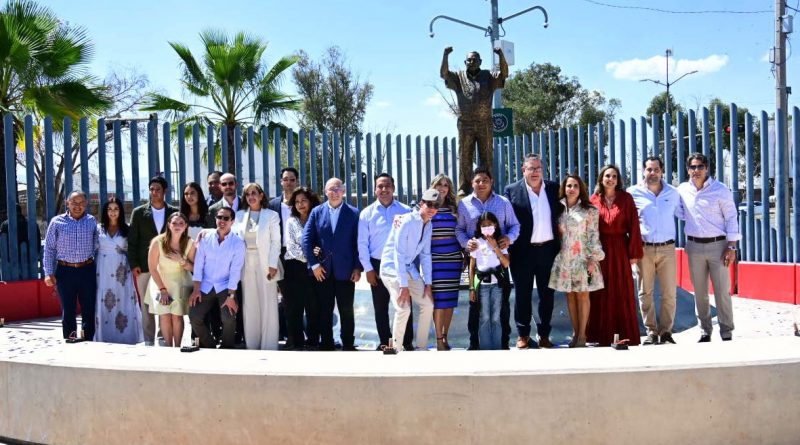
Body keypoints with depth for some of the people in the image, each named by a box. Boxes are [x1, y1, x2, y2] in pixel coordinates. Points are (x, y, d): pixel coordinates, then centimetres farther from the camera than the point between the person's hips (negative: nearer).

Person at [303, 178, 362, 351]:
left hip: (345, 270, -1)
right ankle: (326, 344, 16)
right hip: (322, 271, 1)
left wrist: (358, 268, -6)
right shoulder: (317, 212, 7)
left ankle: (348, 345, 14)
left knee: (347, 310, 5)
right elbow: (307, 239, 2)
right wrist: (314, 264, -6)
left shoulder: (353, 213, 3)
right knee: (324, 310, 7)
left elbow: (358, 242, 1)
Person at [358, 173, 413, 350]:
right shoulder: (367, 213, 3)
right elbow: (362, 243, 2)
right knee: (380, 307, 9)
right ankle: (384, 342, 20)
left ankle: (407, 342, 14)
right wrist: (368, 269, -3)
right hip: (378, 265, 1)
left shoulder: (405, 211, 1)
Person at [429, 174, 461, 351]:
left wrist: (465, 254, 13)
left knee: (451, 299, 5)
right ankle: (439, 340, 2)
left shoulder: (453, 208, 11)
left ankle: (445, 337, 16)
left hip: (453, 258, 3)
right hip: (435, 258, -3)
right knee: (439, 299, -5)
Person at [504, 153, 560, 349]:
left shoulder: (553, 188, 7)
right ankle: (523, 335, 18)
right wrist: (509, 249, -10)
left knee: (547, 294, 9)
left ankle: (544, 335, 20)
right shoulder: (512, 190, -2)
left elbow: (560, 215, 10)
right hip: (523, 251, -2)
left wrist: (559, 246, 1)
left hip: (548, 249, 3)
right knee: (522, 294, 6)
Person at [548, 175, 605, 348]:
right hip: (564, 259, 3)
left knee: (582, 295, 0)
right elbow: (556, 234, 12)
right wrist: (556, 253, 6)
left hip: (582, 258, -3)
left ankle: (582, 335, 6)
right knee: (570, 295, 6)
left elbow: (593, 236, -4)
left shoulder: (589, 210, -2)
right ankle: (575, 332, 13)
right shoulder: (559, 209, 8)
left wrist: (593, 259, -10)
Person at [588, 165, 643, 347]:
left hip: (620, 250, -1)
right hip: (599, 251, 1)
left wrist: (634, 253, -7)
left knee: (623, 293, 3)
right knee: (601, 293, 4)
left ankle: (626, 336, 11)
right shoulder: (594, 199, 5)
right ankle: (603, 336, 12)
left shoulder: (626, 198, 2)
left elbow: (633, 226, -1)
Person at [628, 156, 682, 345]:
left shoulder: (672, 193, 9)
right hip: (644, 249, -1)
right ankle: (651, 332, 12)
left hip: (667, 248, 1)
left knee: (669, 293, 0)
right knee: (645, 292, 3)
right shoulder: (633, 193, 2)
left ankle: (666, 331, 11)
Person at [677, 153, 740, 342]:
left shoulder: (720, 190, -5)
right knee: (699, 292, 9)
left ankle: (726, 333, 7)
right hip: (694, 246, 3)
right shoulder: (682, 190, 5)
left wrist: (731, 247, -9)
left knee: (722, 291, -2)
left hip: (717, 245, -3)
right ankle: (705, 331, 18)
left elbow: (731, 218, -4)